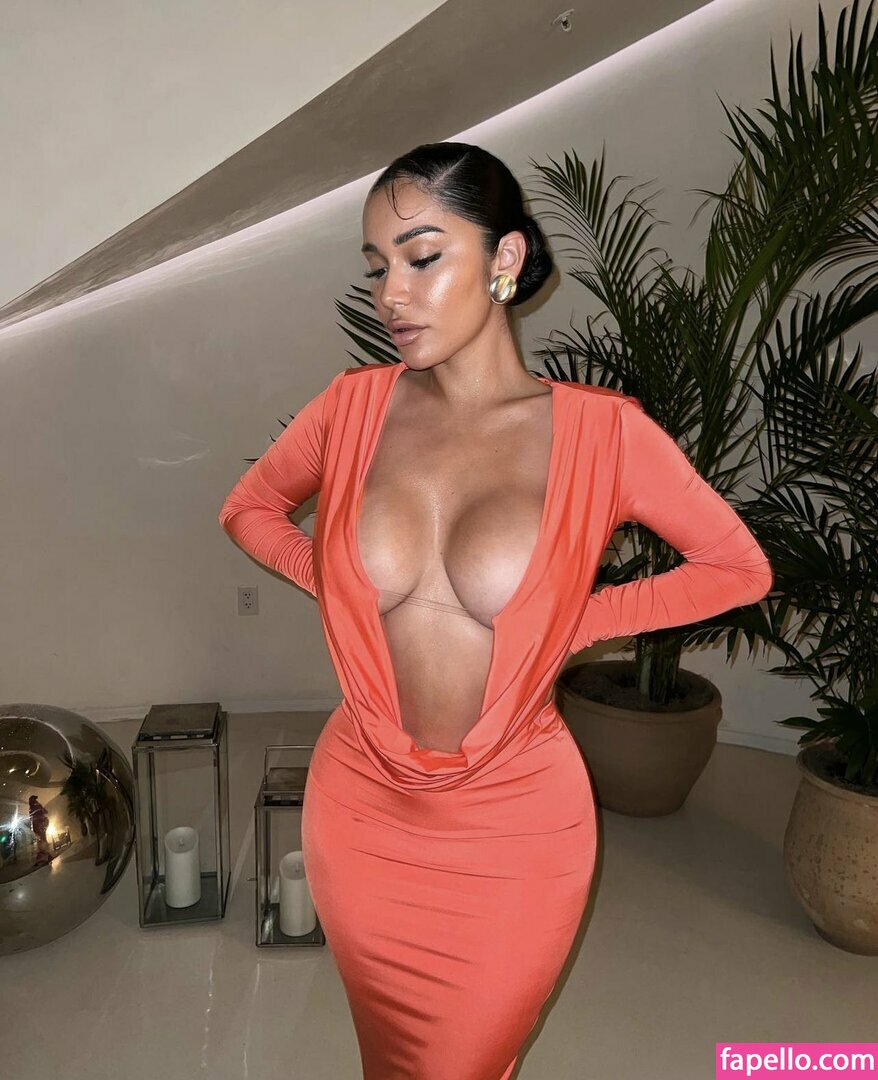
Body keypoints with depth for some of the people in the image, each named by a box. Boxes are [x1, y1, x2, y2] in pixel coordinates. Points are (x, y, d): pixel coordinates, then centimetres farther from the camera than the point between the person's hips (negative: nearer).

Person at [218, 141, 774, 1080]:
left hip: (514, 826, -2)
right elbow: (248, 509, 11)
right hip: (362, 807, 3)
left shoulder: (599, 430, -15)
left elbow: (740, 567, -2)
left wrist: (575, 621, -7)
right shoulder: (356, 404, -7)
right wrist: (341, 581, -3)